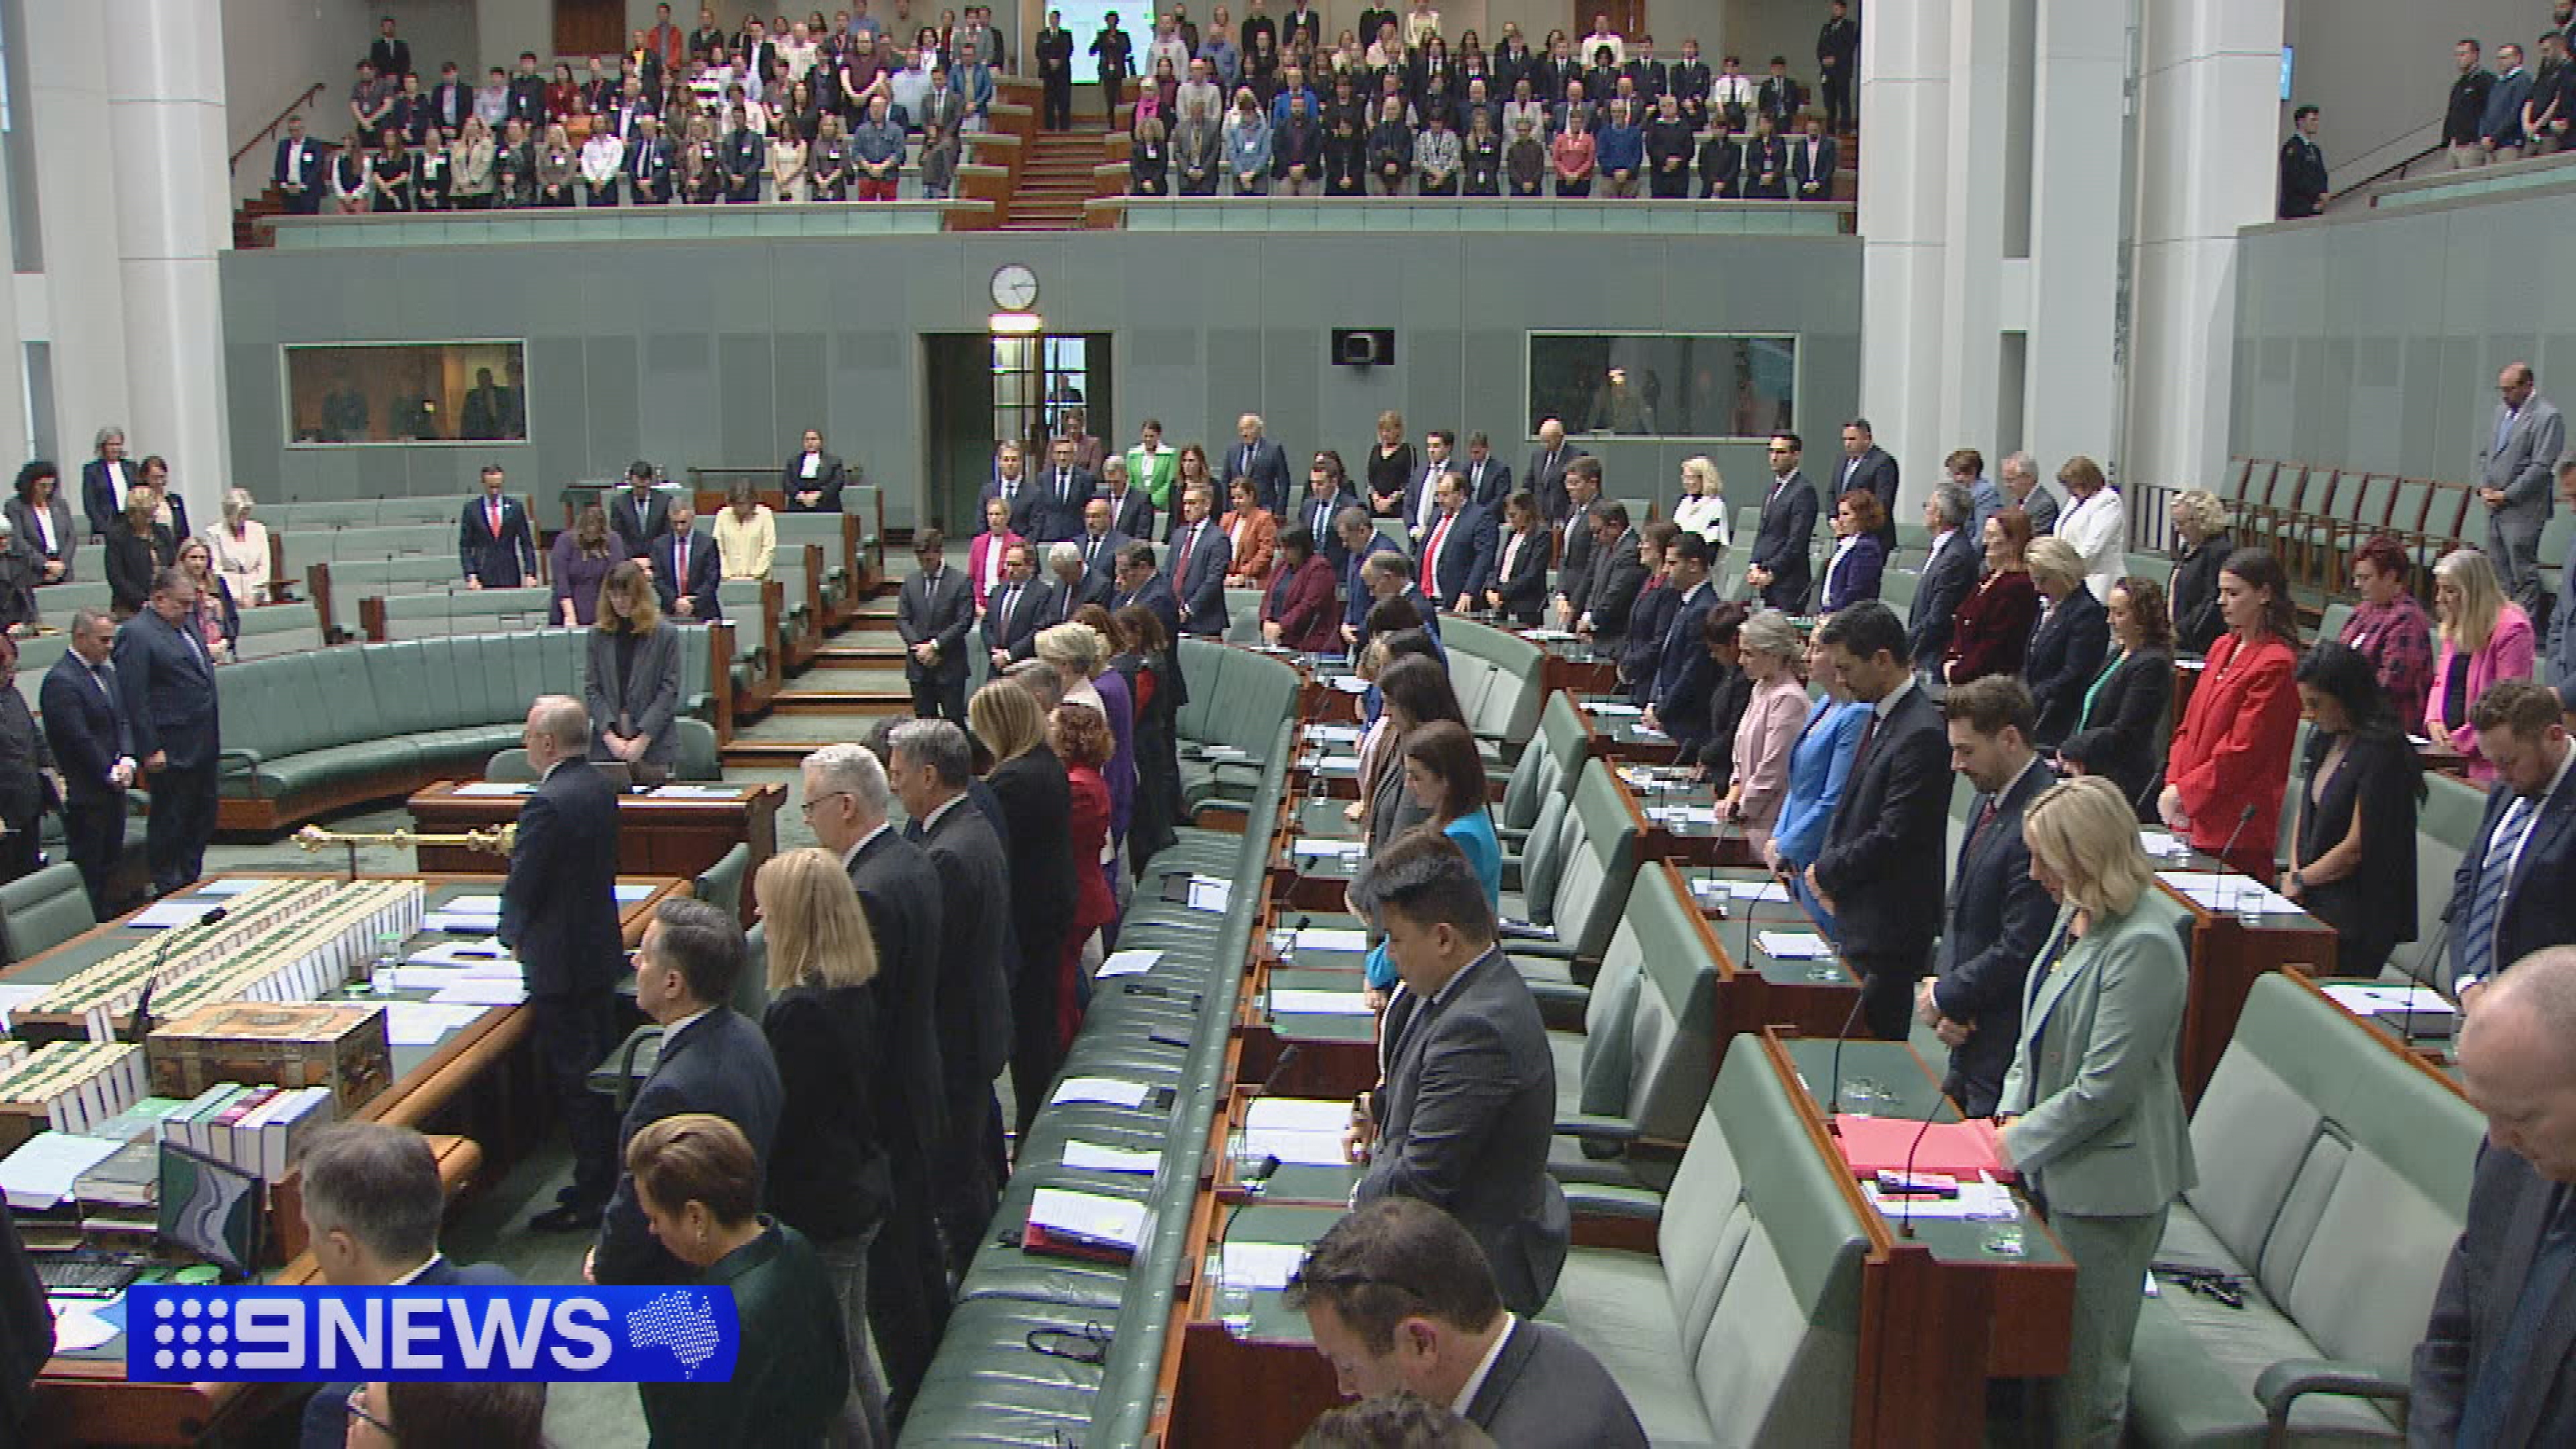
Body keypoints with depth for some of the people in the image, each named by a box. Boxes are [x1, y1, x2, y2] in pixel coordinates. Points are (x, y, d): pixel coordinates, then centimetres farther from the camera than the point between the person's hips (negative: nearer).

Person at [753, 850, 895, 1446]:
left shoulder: (799, 1010, -26)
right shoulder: (860, 989, 1)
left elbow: (782, 1122, -21)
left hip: (815, 1211, -9)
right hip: (861, 1193, 9)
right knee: (851, 1354, 23)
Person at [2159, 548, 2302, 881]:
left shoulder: (2276, 664, -12)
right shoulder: (2222, 648, 14)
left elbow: (2242, 751, -15)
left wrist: (2183, 792, -10)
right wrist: (2174, 784, 2)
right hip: (2192, 816, 8)